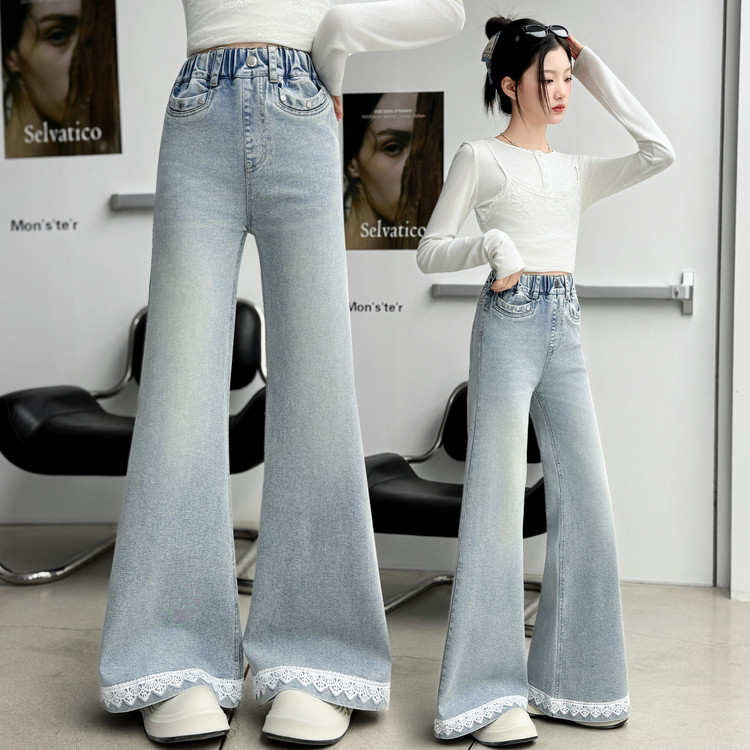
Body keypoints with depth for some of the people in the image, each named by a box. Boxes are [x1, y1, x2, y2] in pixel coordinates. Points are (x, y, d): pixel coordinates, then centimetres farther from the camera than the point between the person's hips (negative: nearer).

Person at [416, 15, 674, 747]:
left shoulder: (576, 170, 19)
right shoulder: (481, 157, 5)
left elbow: (658, 152, 11)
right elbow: (430, 250, 2)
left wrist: (598, 74, 13)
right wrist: (492, 243, -18)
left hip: (566, 328, 6)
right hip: (509, 321, -6)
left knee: (585, 502, 3)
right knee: (498, 500, -8)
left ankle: (567, 676, 14)